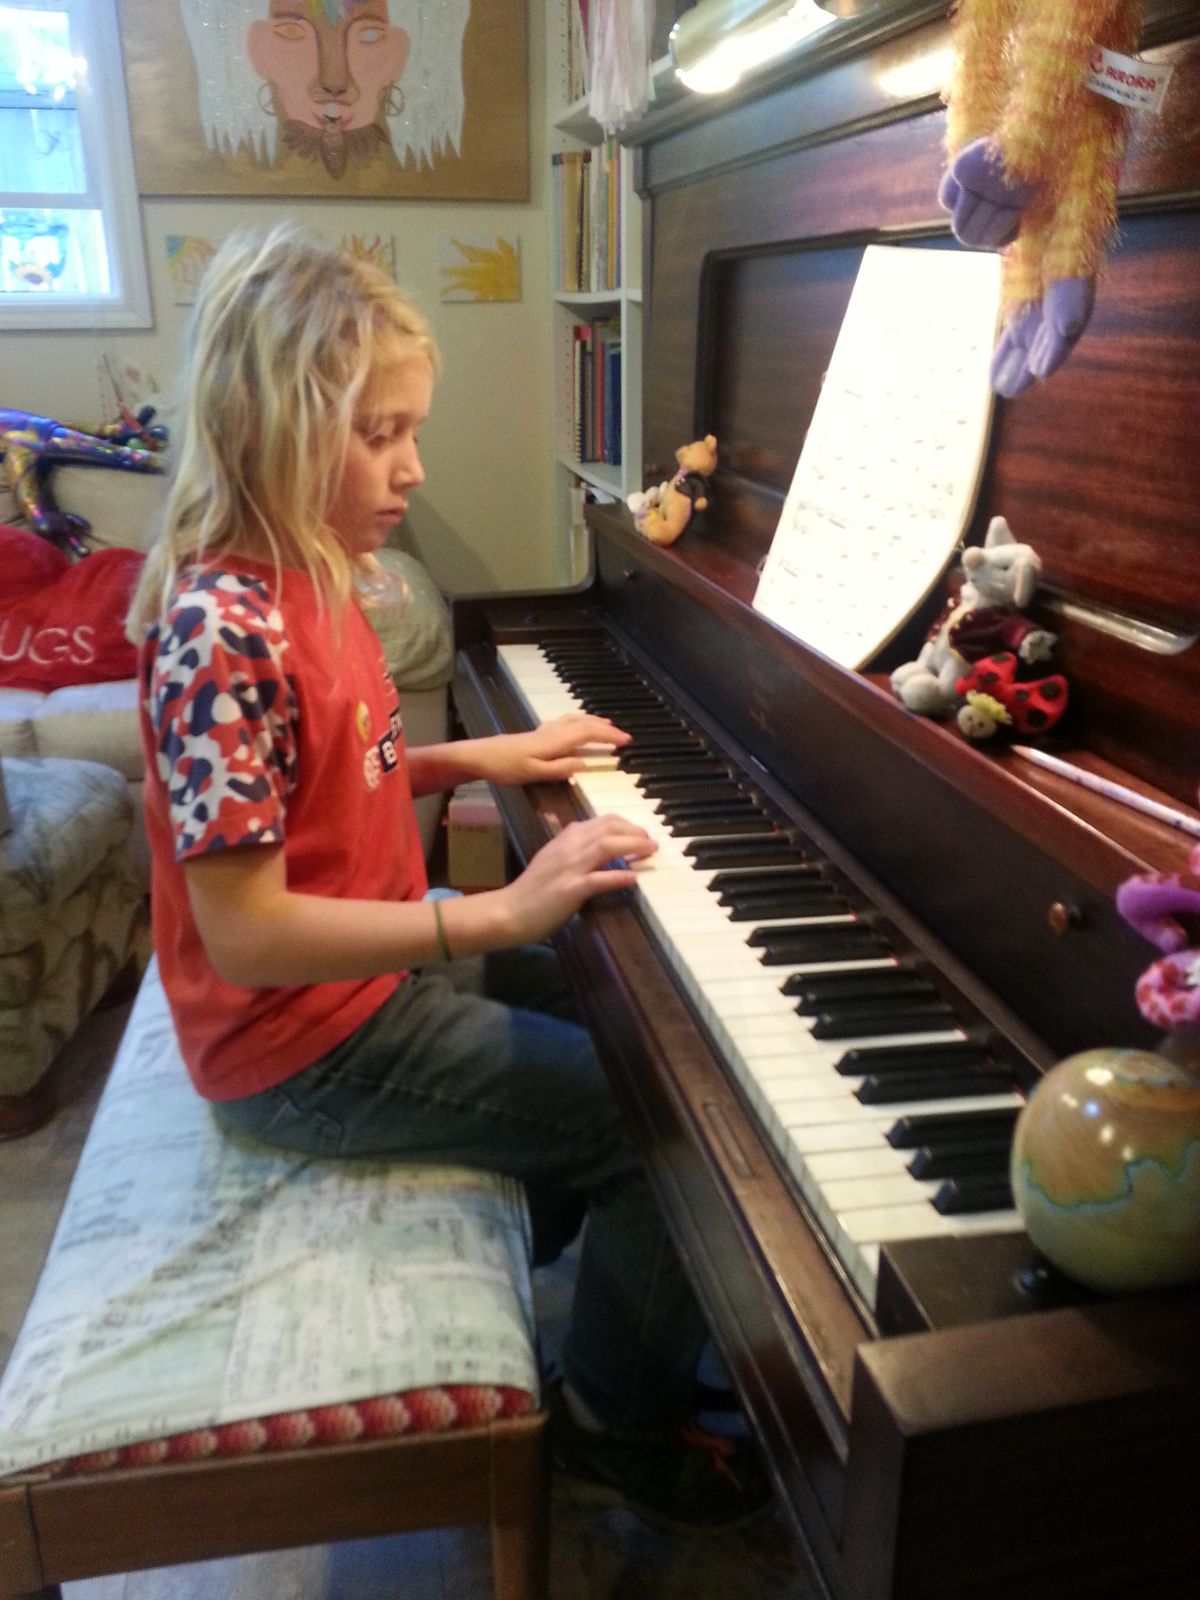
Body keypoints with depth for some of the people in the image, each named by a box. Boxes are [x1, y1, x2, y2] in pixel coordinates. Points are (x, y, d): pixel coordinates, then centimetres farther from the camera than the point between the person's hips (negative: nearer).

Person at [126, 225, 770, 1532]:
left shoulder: (300, 581, 3)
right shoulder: (221, 631, -26)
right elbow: (244, 933, -29)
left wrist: (474, 760, 4)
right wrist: (499, 914, -32)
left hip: (375, 964, 10)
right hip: (308, 1042, -9)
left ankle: (522, 1239, 41)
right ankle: (617, 1431, 17)